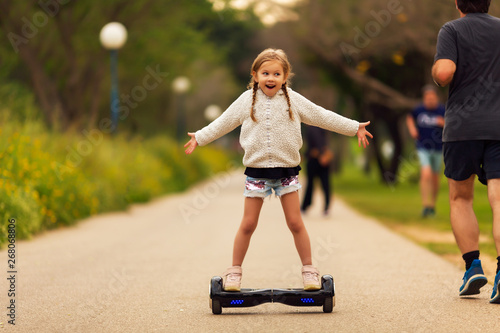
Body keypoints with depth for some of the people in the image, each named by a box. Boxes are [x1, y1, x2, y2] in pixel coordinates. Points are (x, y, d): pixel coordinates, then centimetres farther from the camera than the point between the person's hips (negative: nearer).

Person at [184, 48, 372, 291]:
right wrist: (199, 138, 15)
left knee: (295, 223, 1)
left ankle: (309, 269, 13)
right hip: (256, 169, 0)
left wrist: (355, 128, 11)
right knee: (248, 224, 2)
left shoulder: (294, 101, 1)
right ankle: (235, 271, 14)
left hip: (286, 169, 0)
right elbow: (223, 123, 12)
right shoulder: (247, 100, 1)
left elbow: (323, 117, 8)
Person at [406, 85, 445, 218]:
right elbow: (410, 117, 18)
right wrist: (412, 129, 1)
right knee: (426, 175, -19)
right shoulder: (419, 110, -4)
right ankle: (425, 206, -16)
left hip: (438, 148, 2)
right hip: (423, 148, -2)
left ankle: (433, 205, 32)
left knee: (435, 177, 12)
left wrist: (444, 123, -18)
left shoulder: (442, 110, -5)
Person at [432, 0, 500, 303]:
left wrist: (436, 69, 5)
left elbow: (444, 72, -17)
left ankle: (473, 265, 5)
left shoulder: (452, 30, -2)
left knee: (461, 198, 15)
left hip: (463, 126, -2)